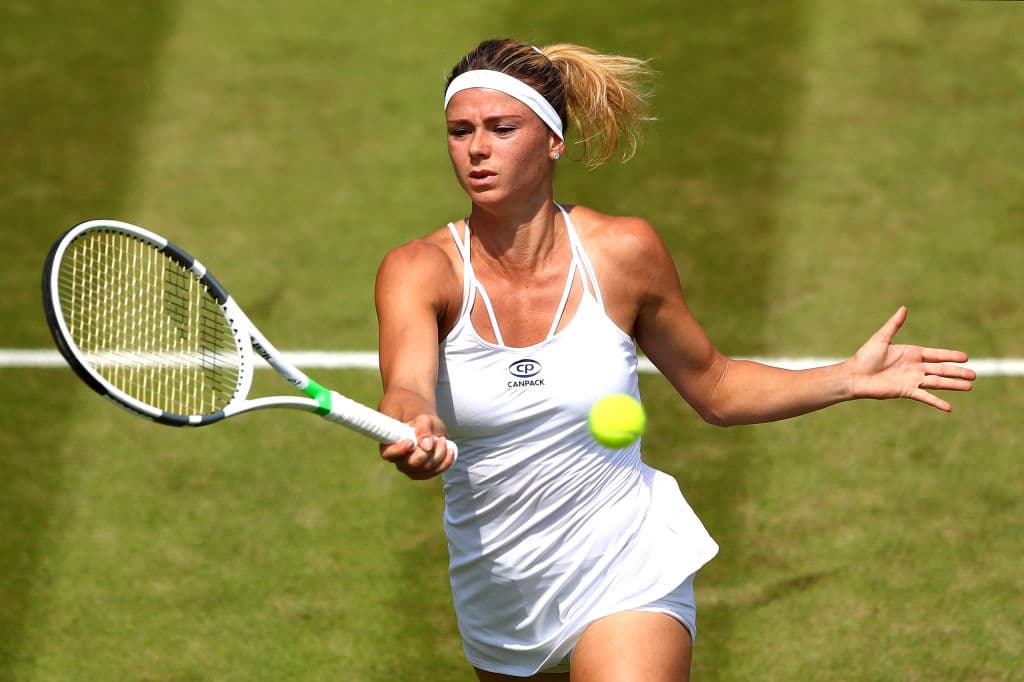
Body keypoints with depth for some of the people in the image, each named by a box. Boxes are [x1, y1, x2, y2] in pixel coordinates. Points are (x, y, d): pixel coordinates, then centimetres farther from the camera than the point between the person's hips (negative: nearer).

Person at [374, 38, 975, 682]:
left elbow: (714, 387, 7)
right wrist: (416, 432, -56)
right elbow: (407, 387, -33)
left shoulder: (623, 252, -8)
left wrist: (851, 378, -4)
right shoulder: (421, 269, -12)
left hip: (626, 580, -2)